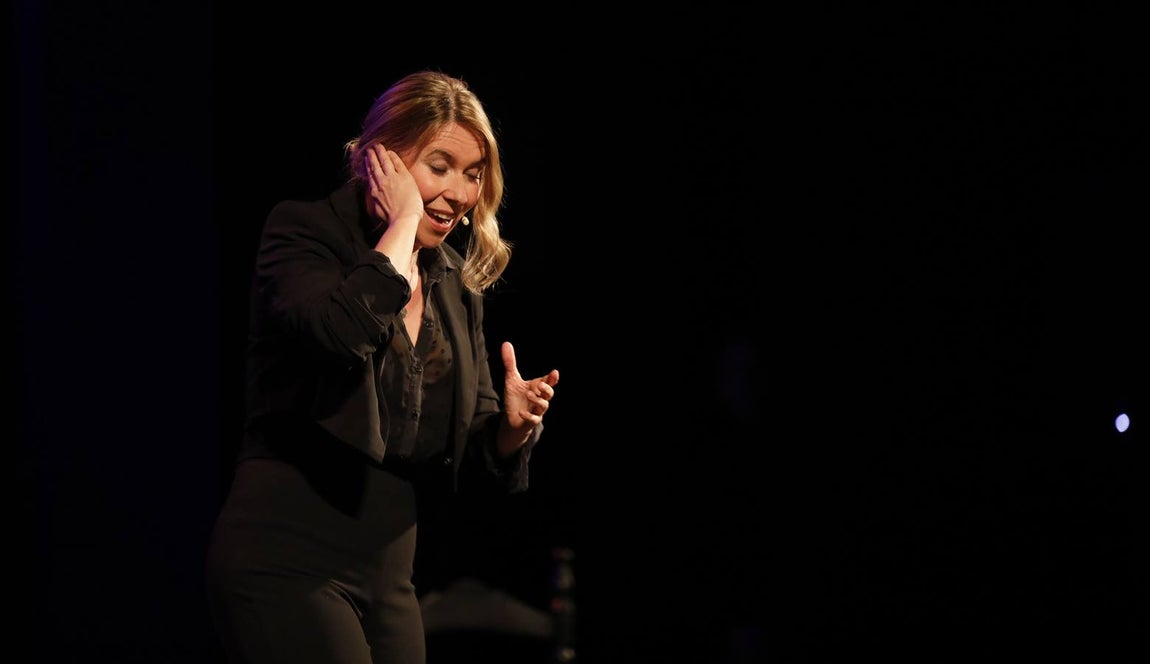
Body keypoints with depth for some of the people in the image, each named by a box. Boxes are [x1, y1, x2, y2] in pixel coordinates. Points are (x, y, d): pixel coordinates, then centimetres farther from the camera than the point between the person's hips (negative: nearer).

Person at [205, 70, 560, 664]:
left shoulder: (457, 291, 13)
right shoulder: (302, 231, -5)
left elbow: (470, 472, 14)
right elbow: (341, 330, -29)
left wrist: (513, 430, -8)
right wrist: (401, 225, -15)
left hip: (387, 576, 7)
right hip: (287, 563, -7)